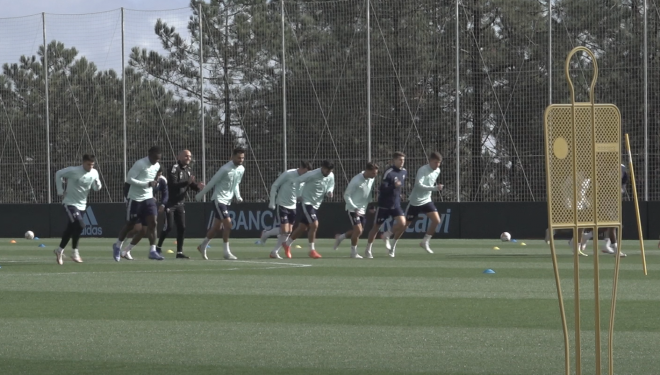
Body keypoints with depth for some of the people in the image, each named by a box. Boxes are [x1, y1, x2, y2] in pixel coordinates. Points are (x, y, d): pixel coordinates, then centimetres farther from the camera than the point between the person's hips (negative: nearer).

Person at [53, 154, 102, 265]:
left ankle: (60, 250, 30)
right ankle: (75, 252, -7)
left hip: (81, 205, 6)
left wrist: (97, 184, -19)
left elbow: (96, 189, 6)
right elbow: (58, 174, -7)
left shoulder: (94, 173, -2)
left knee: (71, 228, 13)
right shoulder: (74, 171, -17)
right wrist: (61, 191, -8)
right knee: (79, 225, -21)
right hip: (70, 203, -6)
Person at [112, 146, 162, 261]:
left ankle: (152, 251, -9)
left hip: (148, 198, 6)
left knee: (152, 223, -10)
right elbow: (129, 179, -22)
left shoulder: (157, 166, 6)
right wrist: (147, 184, -25)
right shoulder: (140, 164, -18)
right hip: (135, 199, -6)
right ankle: (117, 246, 28)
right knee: (130, 225, 6)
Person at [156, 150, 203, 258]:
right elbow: (173, 184, -25)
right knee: (169, 226, -8)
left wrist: (197, 186, -12)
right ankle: (158, 247, 9)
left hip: (180, 203, 7)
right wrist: (187, 182, -34)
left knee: (182, 228, 4)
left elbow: (191, 185, 10)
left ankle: (179, 252, 9)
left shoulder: (187, 170, 10)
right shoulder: (174, 169, -14)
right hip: (170, 203, -7)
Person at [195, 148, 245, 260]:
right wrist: (200, 195, -6)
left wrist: (238, 196, 3)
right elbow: (212, 182, -12)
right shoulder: (225, 169, -19)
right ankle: (227, 252, -9)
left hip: (227, 201, 8)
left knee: (217, 227, 13)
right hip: (219, 199, -8)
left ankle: (203, 246, 31)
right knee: (228, 224, -16)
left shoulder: (241, 169, 4)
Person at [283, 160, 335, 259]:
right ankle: (312, 250, -9)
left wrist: (329, 192, -11)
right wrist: (299, 195, -9)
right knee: (314, 225, -19)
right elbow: (298, 180, -10)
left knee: (302, 228, 13)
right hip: (307, 202, -7)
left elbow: (330, 186, 12)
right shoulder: (312, 175, -22)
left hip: (316, 205, 7)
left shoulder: (331, 177, -4)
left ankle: (287, 244, 32)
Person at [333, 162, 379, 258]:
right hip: (353, 209, -7)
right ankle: (354, 253, 0)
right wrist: (355, 209, -23)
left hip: (362, 210, 7)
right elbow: (346, 196, -17)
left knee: (359, 231, 8)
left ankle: (340, 237, 31)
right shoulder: (356, 181, -21)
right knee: (358, 230, -15)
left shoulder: (371, 179, 0)